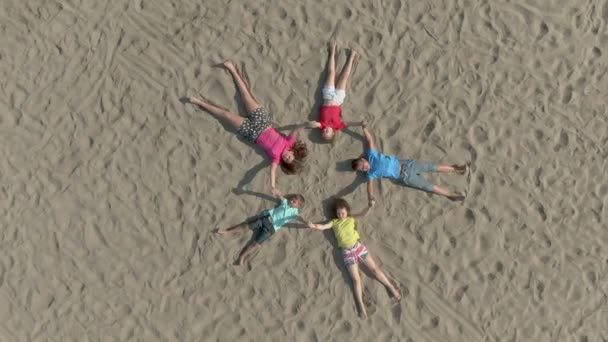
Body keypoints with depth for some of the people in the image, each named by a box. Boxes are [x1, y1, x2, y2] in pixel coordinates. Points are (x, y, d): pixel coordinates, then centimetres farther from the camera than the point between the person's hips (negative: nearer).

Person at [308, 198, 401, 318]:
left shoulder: (351, 219, 10)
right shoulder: (334, 222, 11)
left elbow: (363, 214, -4)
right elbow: (323, 226, 0)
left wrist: (369, 206, -25)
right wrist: (314, 226, -22)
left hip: (358, 247, 1)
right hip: (347, 252, -1)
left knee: (375, 269, 2)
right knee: (356, 279, -4)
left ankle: (390, 287, 15)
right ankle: (361, 305, -2)